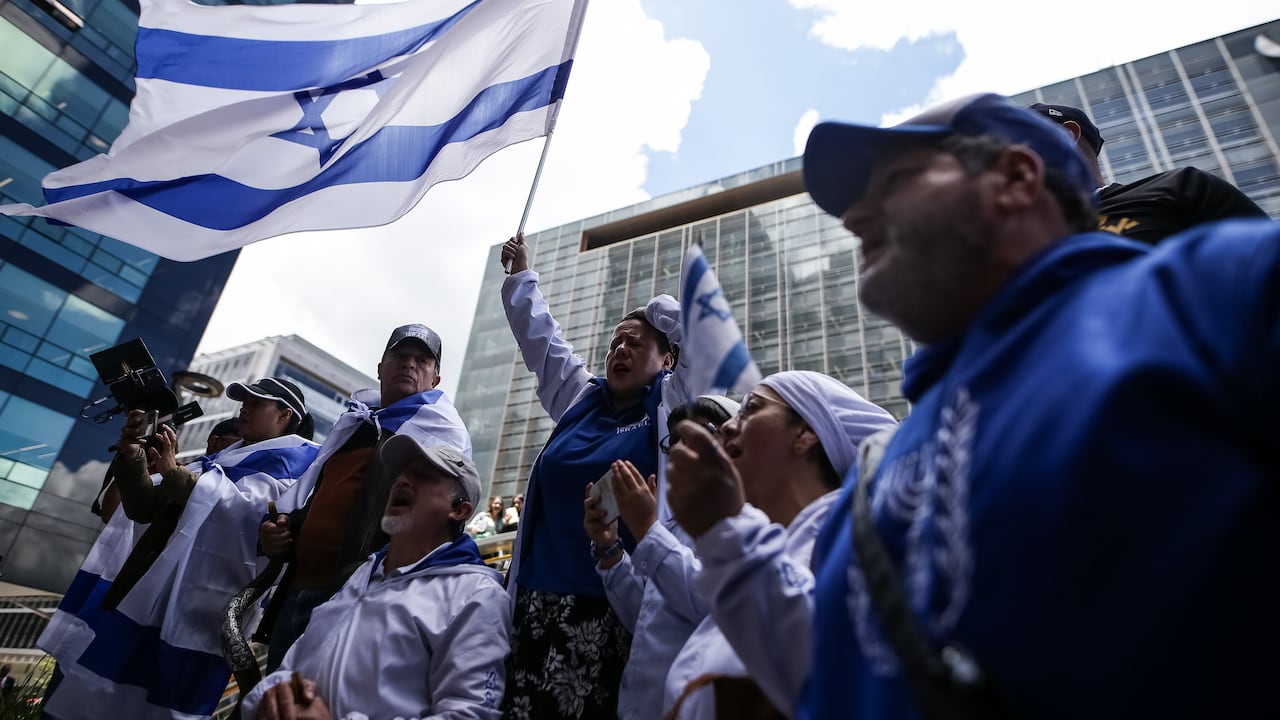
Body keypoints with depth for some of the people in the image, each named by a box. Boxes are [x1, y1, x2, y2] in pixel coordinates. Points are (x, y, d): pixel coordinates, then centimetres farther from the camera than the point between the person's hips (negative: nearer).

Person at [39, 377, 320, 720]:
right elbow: (145, 509, 20)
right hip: (149, 585, 8)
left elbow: (246, 509, -19)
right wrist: (133, 458, 4)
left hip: (197, 599, -8)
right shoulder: (222, 458, 25)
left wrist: (175, 472, -21)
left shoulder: (291, 457, -1)